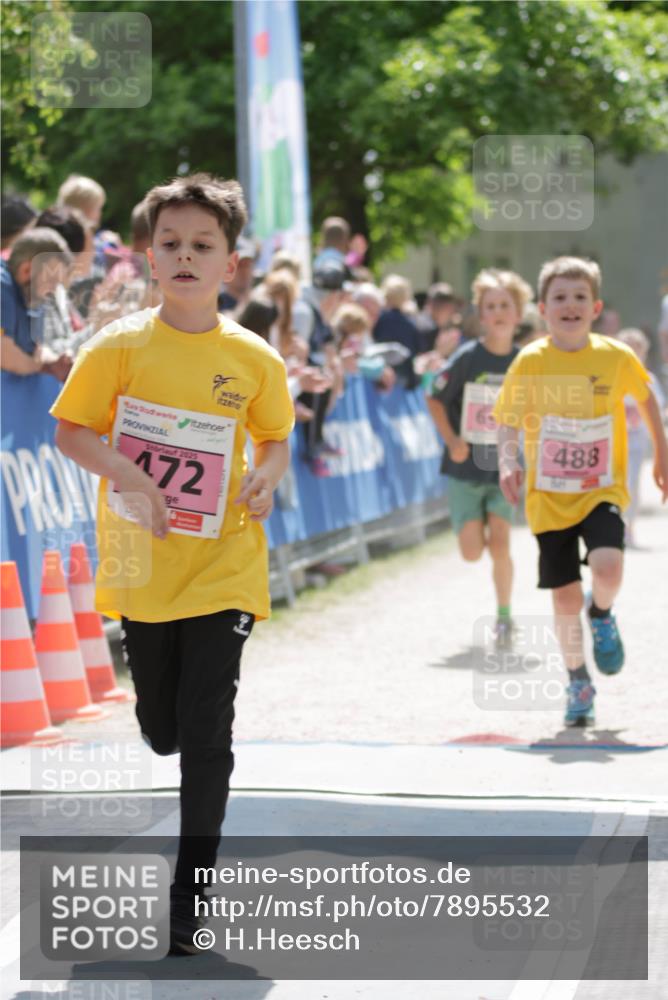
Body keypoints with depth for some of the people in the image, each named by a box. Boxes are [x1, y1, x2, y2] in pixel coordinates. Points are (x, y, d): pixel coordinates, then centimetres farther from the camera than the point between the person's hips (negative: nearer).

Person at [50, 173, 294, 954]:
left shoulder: (255, 360, -4)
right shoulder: (119, 346, -7)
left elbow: (276, 438, 11)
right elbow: (69, 431, -3)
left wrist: (266, 478, -10)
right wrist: (125, 473, -20)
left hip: (222, 571, -1)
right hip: (142, 567, 1)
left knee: (206, 736, -7)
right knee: (161, 731, 14)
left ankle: (189, 901, 4)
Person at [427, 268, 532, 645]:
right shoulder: (467, 358, -9)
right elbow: (435, 399, 1)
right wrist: (452, 440, -8)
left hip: (504, 470, 0)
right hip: (466, 469, 0)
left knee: (499, 544, -13)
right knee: (472, 551, -5)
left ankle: (504, 616, 6)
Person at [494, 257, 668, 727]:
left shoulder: (617, 357, -7)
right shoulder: (529, 362, -8)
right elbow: (508, 424, -2)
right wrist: (508, 462, -21)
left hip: (602, 491, -1)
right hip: (549, 497, 1)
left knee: (608, 568, -25)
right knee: (565, 597, 3)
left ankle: (602, 614, 12)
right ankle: (578, 683, 26)